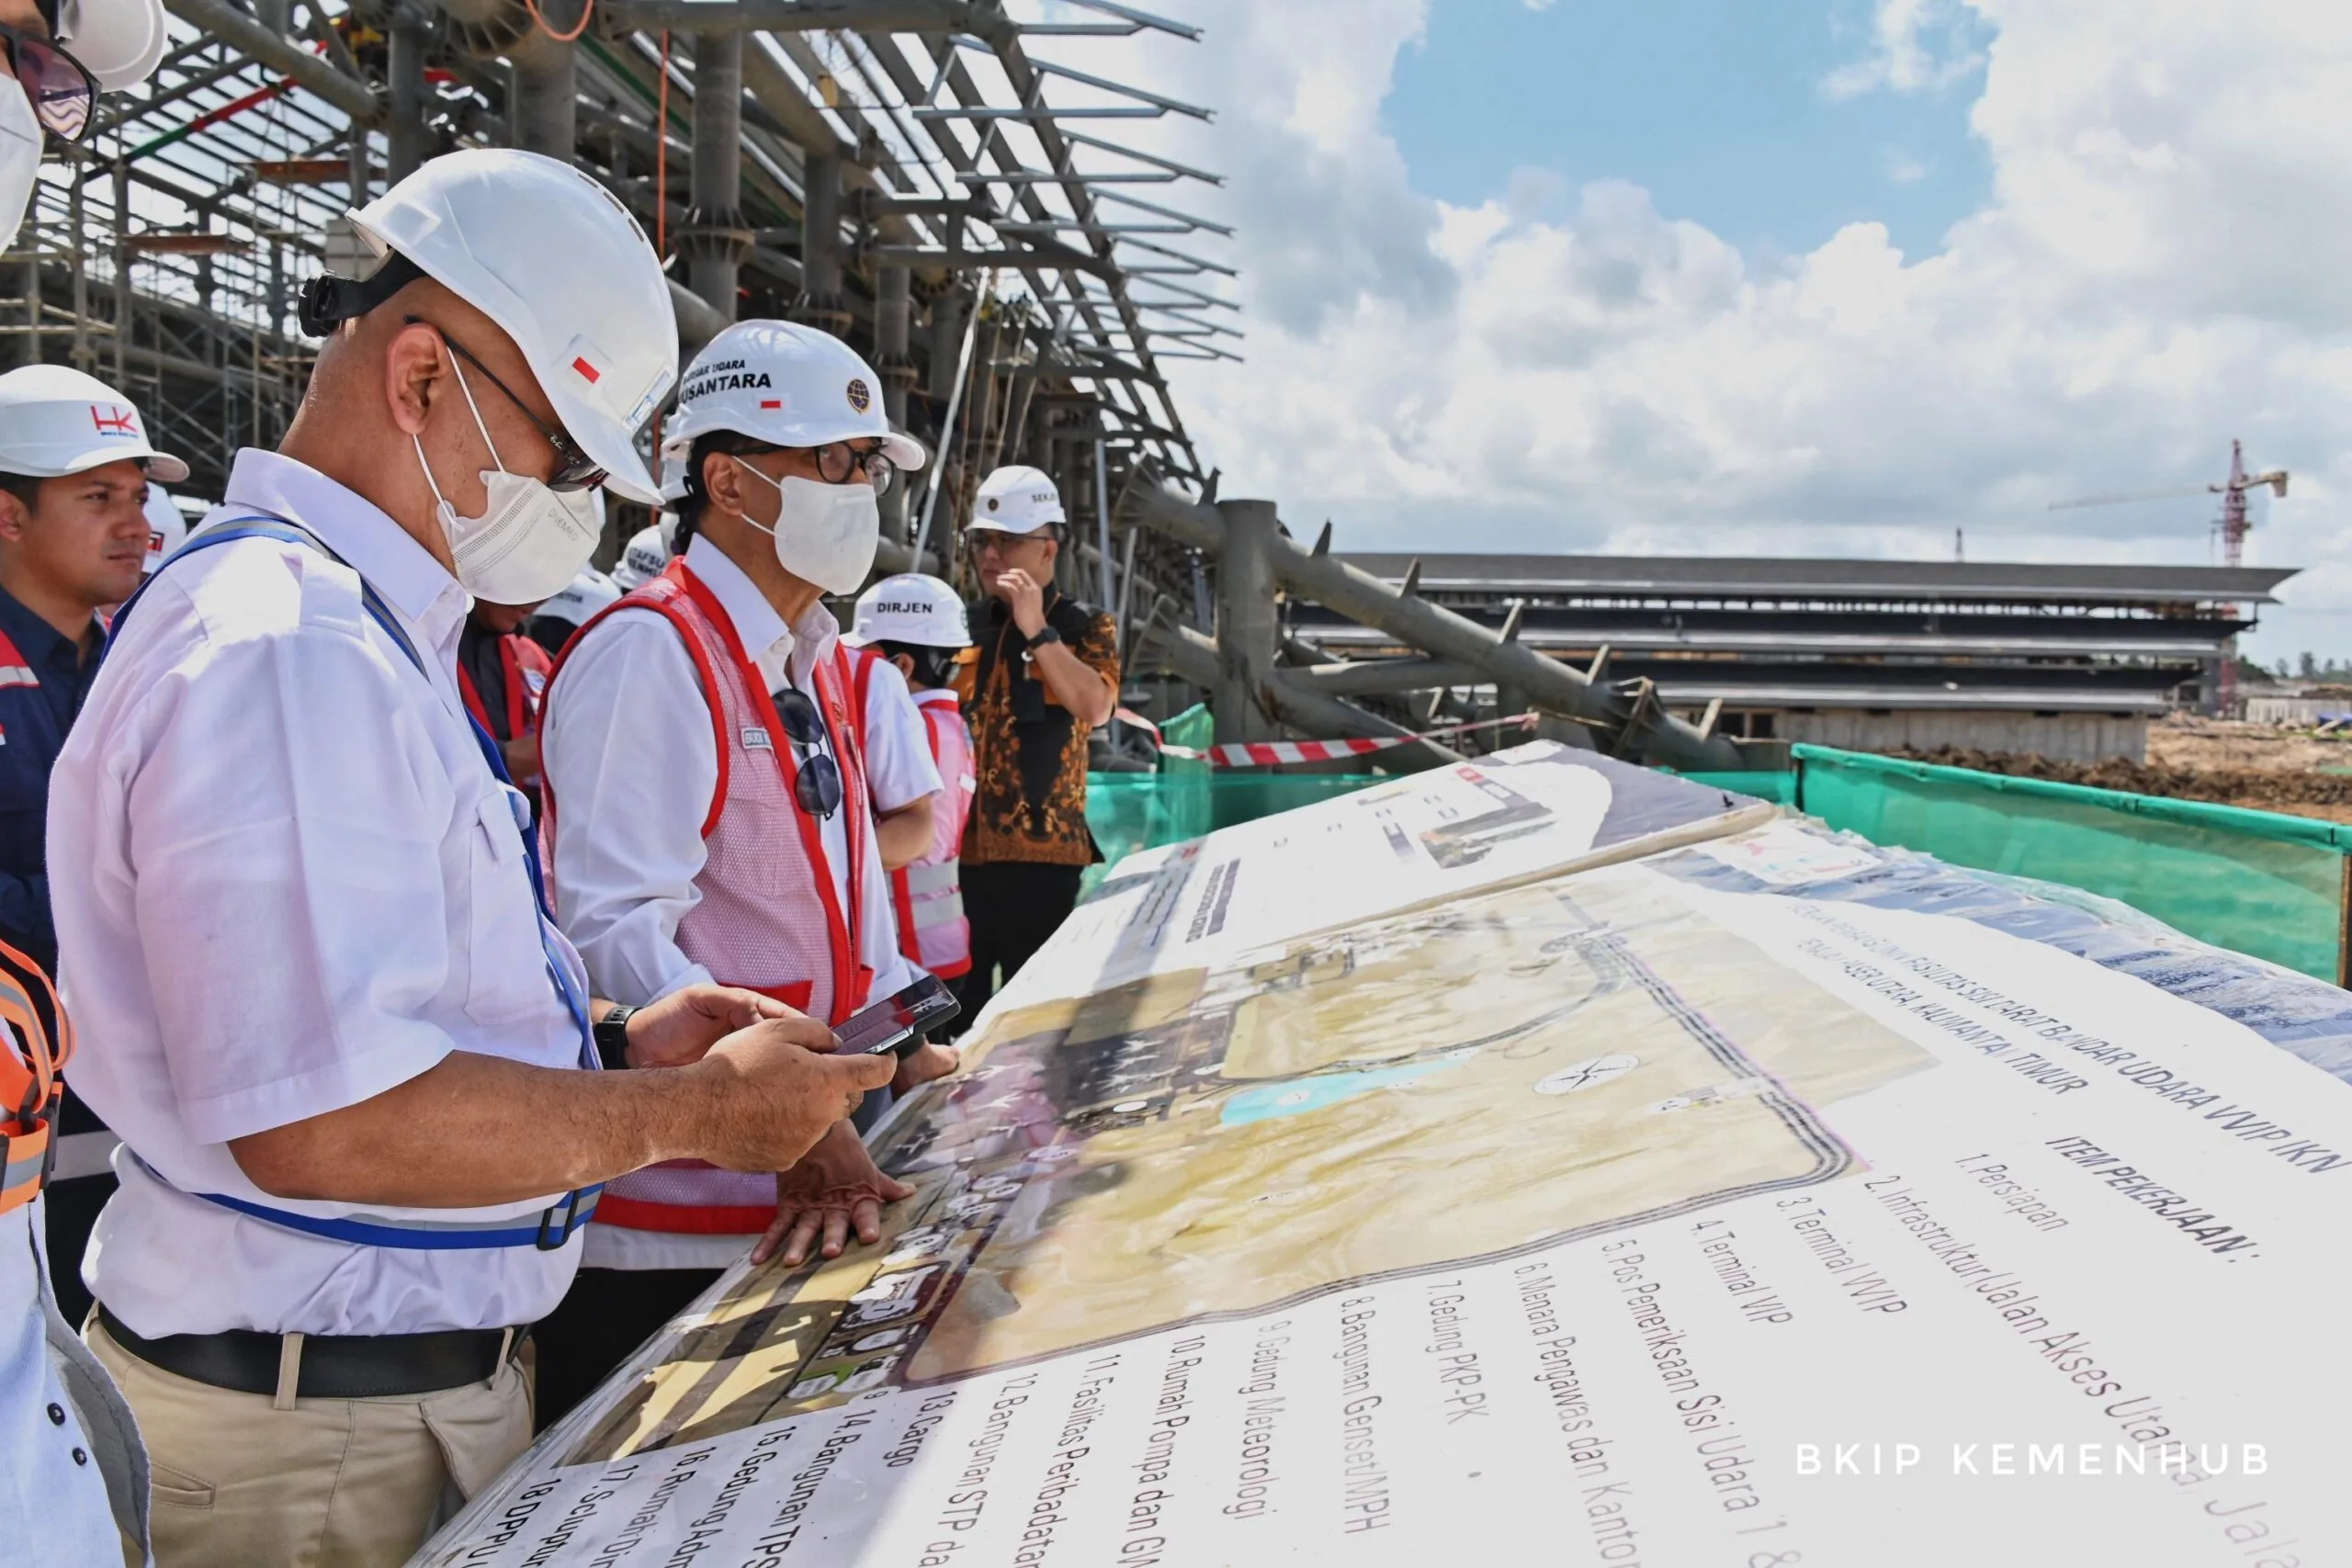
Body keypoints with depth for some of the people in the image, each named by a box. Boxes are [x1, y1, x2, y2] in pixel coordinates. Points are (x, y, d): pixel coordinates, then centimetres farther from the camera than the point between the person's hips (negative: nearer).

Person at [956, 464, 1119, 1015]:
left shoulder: (1085, 626, 2)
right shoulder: (965, 628, 14)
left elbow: (1095, 707, -17)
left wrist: (1036, 630, -19)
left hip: (1041, 851, -4)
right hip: (961, 849, 4)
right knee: (955, 1000, 8)